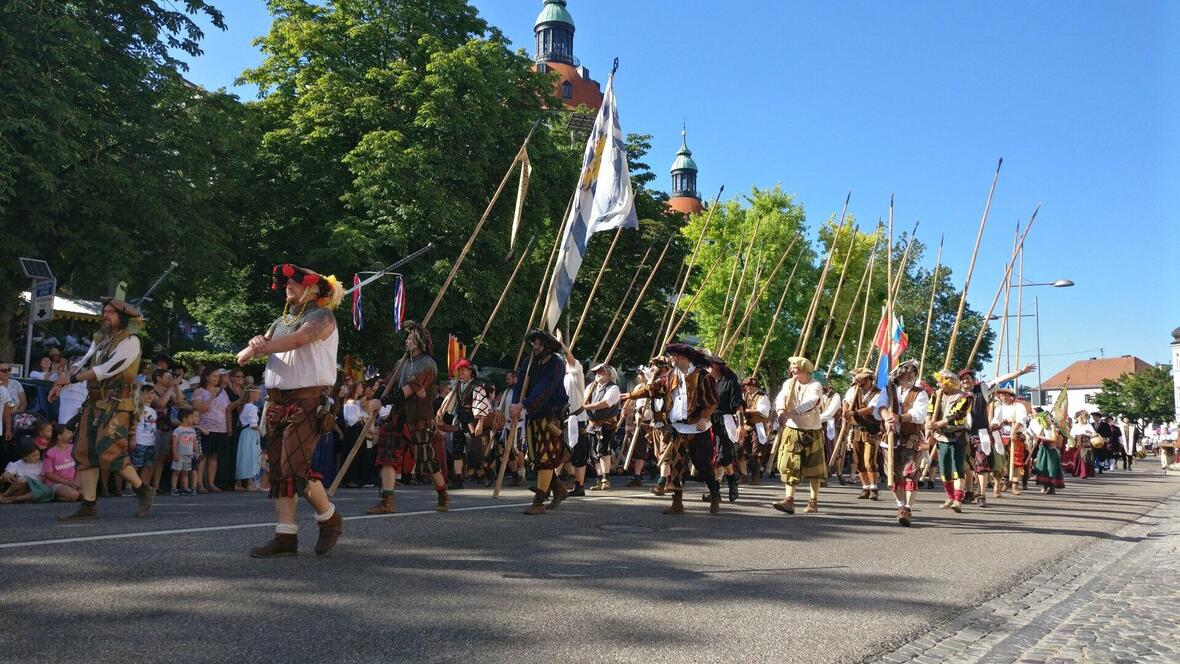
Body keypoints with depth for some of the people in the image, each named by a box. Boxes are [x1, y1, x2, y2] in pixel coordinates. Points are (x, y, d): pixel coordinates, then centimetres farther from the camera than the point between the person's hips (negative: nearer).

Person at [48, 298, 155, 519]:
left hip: (116, 404, -8)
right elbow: (84, 364, 9)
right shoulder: (99, 339, 15)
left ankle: (144, 490, 4)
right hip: (94, 402, 8)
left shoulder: (130, 341, -9)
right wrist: (60, 383, -7)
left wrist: (71, 378, -14)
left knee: (109, 453, -14)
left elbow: (108, 369, -17)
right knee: (84, 453, 4)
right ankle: (88, 506, 9)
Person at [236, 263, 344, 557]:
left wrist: (256, 348, -12)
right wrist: (256, 344, -14)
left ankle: (330, 519, 7)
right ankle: (286, 536, 8)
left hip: (308, 401, -8)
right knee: (278, 468, 4)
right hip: (277, 401, 8)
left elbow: (297, 340, -22)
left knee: (295, 466, -14)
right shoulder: (282, 321, 20)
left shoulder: (322, 316, -2)